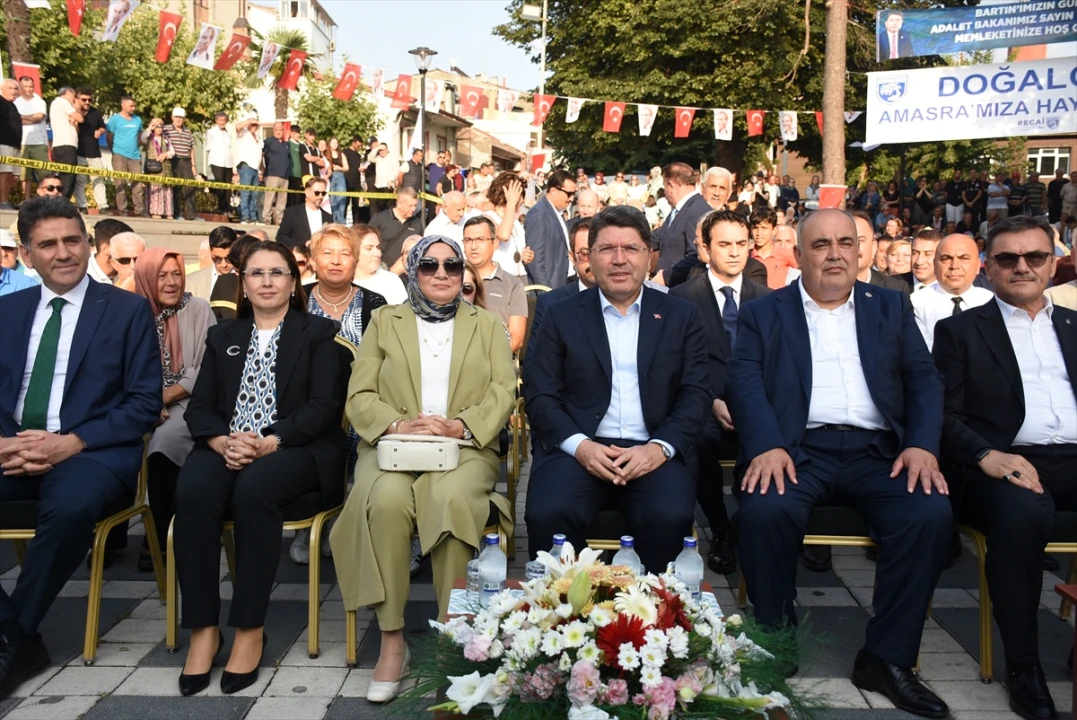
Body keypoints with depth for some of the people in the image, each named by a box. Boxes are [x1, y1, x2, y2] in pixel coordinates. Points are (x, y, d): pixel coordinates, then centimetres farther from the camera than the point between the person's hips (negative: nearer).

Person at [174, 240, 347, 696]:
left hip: (294, 449, -3)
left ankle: (250, 631, -23)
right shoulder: (222, 337, 22)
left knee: (254, 490, -35)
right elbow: (199, 406, 12)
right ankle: (203, 629, -20)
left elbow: (323, 405, -3)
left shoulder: (318, 333, 10)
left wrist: (270, 441, -18)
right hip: (226, 448, 3)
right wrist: (222, 440, -11)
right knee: (192, 492, -30)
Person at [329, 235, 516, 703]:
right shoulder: (384, 321, 17)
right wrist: (398, 425, -13)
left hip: (465, 447, 0)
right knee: (388, 500, -33)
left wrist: (459, 425, -14)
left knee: (452, 499, -35)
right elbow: (360, 396, 7)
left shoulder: (487, 324, 17)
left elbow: (503, 392, 4)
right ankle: (391, 641, -21)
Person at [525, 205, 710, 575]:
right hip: (578, 449, 0)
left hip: (652, 452, 1)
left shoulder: (681, 316, 13)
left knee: (671, 515, -29)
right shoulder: (561, 316, 11)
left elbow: (696, 393, 5)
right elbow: (540, 395, 4)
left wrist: (660, 447, -13)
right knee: (548, 514, -29)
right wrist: (579, 445, -14)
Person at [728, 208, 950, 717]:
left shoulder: (891, 308, 20)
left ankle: (887, 657, -8)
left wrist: (923, 444, -7)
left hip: (879, 449, 3)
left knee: (931, 513, -25)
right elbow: (745, 382, -2)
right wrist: (766, 445, -20)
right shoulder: (763, 313, 13)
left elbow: (924, 380, 12)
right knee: (765, 512, -31)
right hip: (799, 448, -2)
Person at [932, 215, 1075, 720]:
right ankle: (1023, 664, -16)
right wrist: (986, 456, -18)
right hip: (1006, 463, -3)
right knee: (1023, 515, -37)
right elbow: (944, 415, 2)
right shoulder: (959, 331, 12)